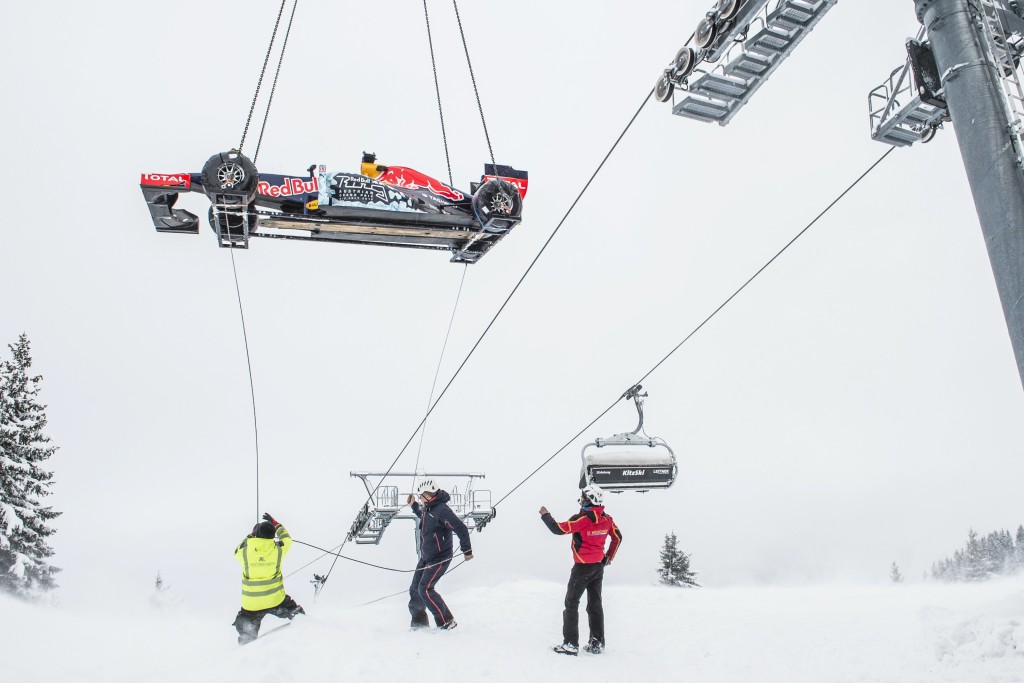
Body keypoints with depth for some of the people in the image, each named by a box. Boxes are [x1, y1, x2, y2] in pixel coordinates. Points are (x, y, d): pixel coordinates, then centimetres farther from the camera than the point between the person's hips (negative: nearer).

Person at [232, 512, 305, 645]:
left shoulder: (245, 550, -13)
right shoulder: (277, 549, -12)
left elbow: (237, 552, 14)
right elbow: (287, 539, 12)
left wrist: (251, 535, 22)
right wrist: (275, 524, 23)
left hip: (251, 603, 1)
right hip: (276, 600, -1)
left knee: (246, 634, 20)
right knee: (293, 611, 25)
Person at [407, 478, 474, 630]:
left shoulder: (442, 510, -22)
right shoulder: (428, 508, 8)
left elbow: (461, 528, -25)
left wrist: (467, 551, -21)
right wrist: (414, 505, 28)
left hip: (439, 559, -9)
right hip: (426, 558, 9)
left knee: (425, 589, -18)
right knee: (415, 589, 10)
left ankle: (447, 622, -8)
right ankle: (419, 623, 25)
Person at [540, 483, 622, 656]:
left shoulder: (582, 519, -21)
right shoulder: (607, 519, 0)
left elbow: (558, 529, -20)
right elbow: (617, 538, 12)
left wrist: (545, 515, -4)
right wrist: (609, 557, 23)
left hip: (583, 567, -7)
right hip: (599, 567, 7)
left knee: (571, 603, 3)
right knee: (595, 604, 14)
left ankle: (570, 644, 1)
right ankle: (597, 644, 17)